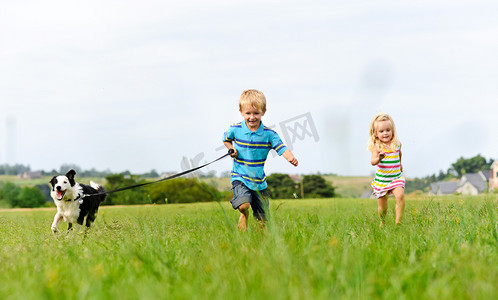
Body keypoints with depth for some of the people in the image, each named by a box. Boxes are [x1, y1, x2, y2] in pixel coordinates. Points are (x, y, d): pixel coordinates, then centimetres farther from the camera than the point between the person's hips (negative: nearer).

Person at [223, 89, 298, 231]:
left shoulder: (269, 133, -6)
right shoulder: (235, 129, -4)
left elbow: (281, 148, -14)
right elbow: (226, 138, 18)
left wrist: (291, 157, -36)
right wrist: (231, 148, -3)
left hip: (259, 181, 2)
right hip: (240, 178, -2)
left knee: (263, 219, 6)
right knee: (243, 205, -28)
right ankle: (244, 216, 9)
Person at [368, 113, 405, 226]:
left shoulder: (397, 144, 0)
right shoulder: (377, 146, -13)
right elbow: (372, 162, -28)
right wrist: (379, 158, -48)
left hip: (396, 178, 2)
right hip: (381, 180, -2)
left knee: (400, 195, -27)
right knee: (382, 208, 7)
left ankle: (398, 221, -20)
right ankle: (382, 223, 36)